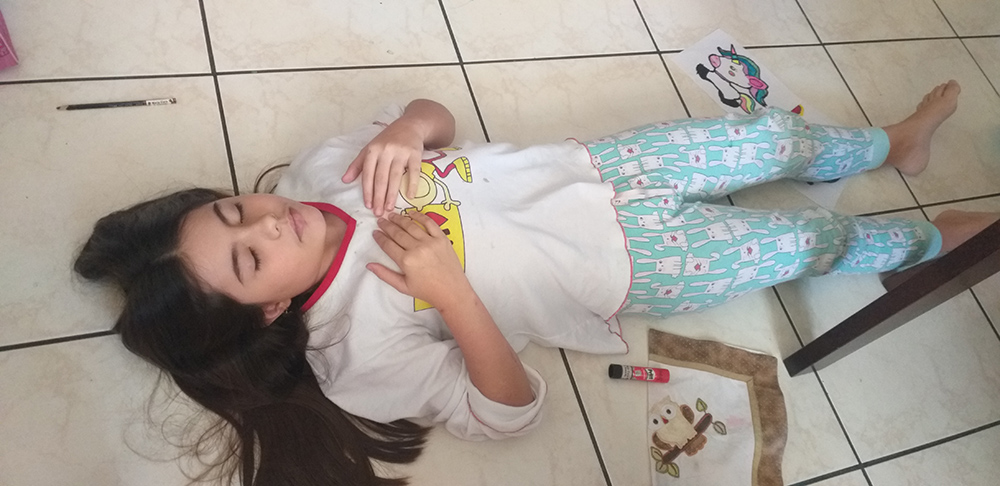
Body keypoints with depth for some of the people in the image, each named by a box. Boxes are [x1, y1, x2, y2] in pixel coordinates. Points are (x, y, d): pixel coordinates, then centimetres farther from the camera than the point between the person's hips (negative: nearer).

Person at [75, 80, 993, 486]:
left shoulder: (320, 172, -9)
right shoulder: (359, 352, -21)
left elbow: (434, 115, 0)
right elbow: (511, 409, -19)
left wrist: (408, 129, -24)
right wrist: (447, 292, -33)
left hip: (588, 171, 4)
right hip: (626, 267, -4)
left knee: (773, 138, 14)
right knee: (816, 241, 9)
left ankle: (892, 143, 48)